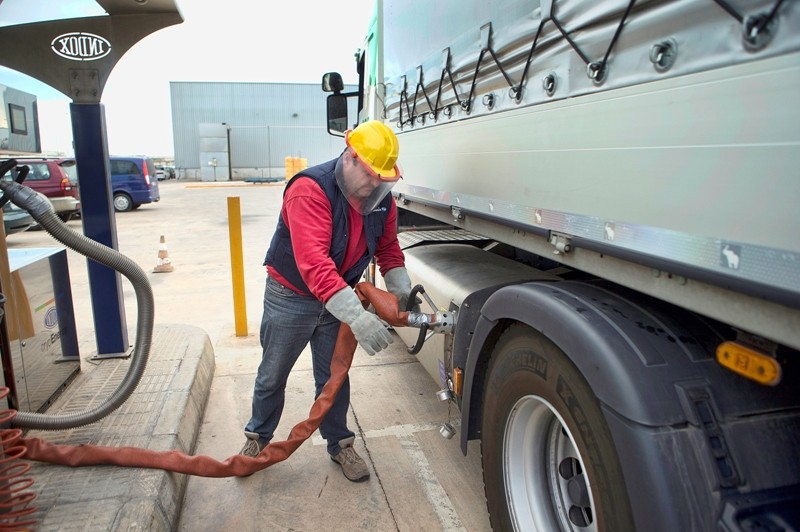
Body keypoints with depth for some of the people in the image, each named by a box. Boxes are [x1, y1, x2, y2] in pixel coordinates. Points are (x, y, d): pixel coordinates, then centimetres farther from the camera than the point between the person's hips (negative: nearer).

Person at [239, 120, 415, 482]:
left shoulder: (382, 199, -8)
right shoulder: (310, 189, -31)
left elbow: (388, 248, 4)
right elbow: (313, 263, -42)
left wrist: (402, 291, -15)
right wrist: (358, 317, -49)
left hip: (339, 300, 4)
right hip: (291, 298, -4)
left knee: (334, 378, 15)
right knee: (272, 376, 15)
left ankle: (340, 445, 35)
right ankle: (258, 437, 41)